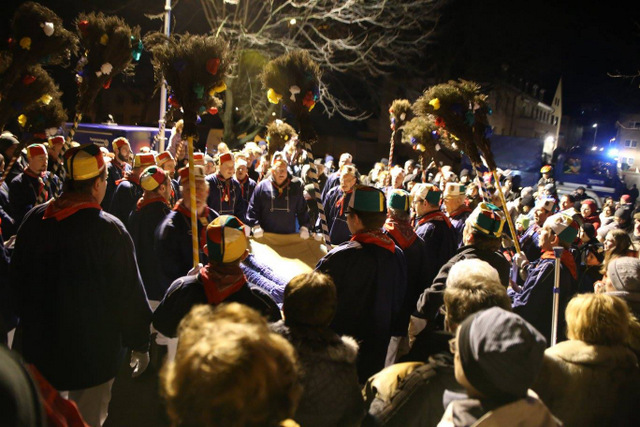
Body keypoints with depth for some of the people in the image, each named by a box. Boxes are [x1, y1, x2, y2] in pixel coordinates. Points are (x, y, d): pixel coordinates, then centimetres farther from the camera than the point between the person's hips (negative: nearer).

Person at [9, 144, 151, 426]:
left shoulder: (34, 220, -2)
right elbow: (129, 293, -16)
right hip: (92, 351, -5)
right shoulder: (109, 229, -21)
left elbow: (17, 279, 10)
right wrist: (140, 344, -4)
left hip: (40, 347, 6)